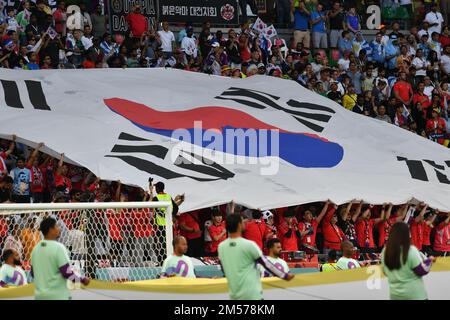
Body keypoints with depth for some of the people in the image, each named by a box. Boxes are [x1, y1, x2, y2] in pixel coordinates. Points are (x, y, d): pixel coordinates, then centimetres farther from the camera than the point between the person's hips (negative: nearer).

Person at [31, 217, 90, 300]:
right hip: (58, 296, -7)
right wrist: (83, 280, -2)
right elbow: (67, 272, -16)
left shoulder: (36, 248, 8)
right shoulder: (58, 247, -13)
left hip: (40, 296, 7)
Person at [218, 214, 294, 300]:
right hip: (252, 294, -6)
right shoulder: (249, 245, -13)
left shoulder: (221, 247, 4)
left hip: (234, 295, 6)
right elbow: (266, 264, -6)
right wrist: (285, 276, 7)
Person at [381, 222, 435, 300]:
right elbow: (422, 271, -12)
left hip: (395, 294, 5)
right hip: (415, 295, -5)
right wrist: (429, 260, 5)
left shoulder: (385, 252, 0)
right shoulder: (411, 251, -18)